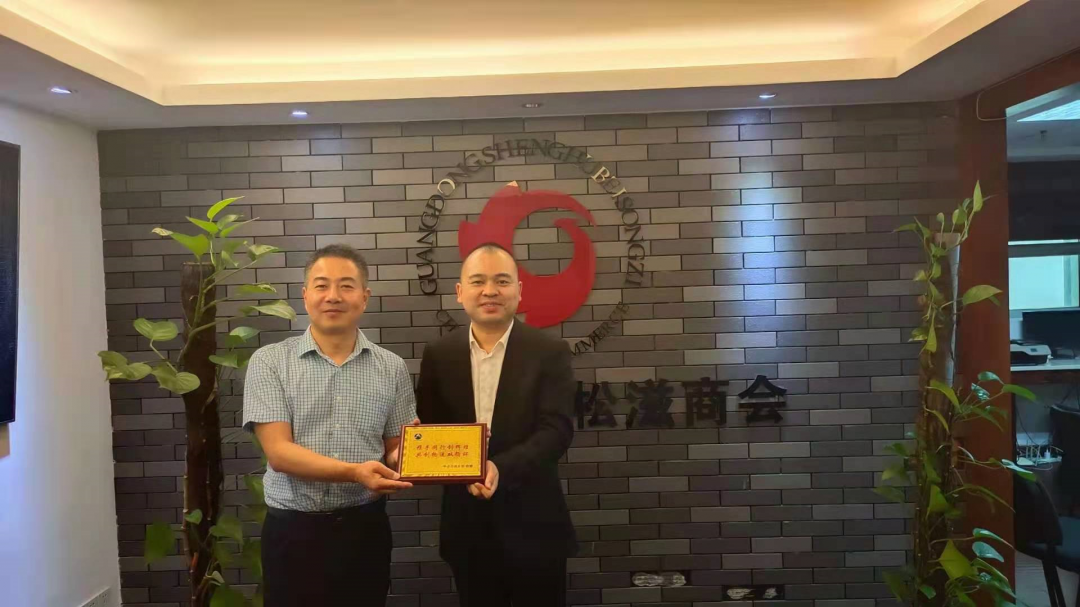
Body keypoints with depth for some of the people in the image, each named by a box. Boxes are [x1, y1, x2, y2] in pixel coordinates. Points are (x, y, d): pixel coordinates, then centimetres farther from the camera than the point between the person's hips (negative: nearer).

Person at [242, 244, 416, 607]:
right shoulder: (269, 362, -3)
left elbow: (396, 449, 7)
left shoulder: (391, 368, 2)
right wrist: (355, 472, -25)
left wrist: (403, 455, -17)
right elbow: (278, 452, -11)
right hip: (293, 531, -1)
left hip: (365, 528, 2)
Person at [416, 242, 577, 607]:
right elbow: (427, 429, 3)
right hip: (467, 525, 2)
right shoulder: (438, 355, 3)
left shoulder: (549, 352, -5)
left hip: (532, 524, -2)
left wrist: (501, 469, -28)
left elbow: (557, 429, -13)